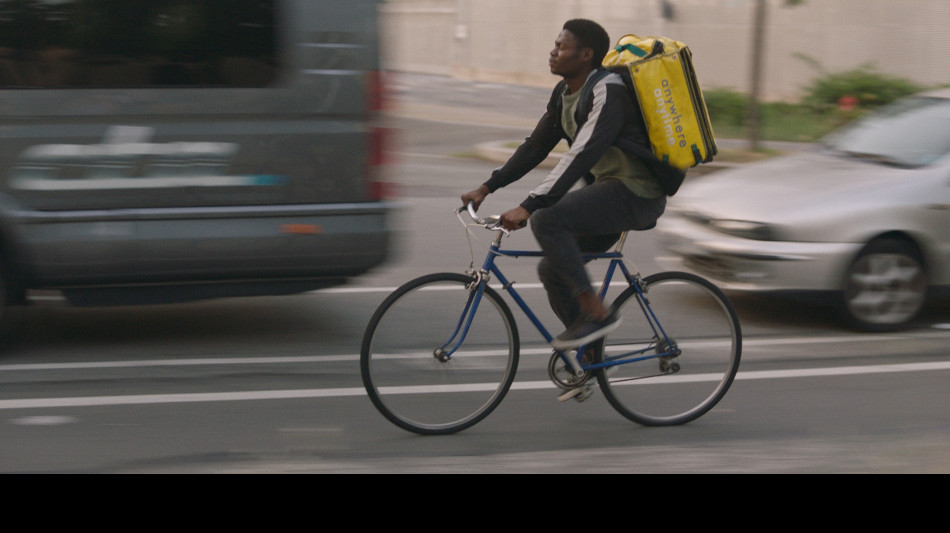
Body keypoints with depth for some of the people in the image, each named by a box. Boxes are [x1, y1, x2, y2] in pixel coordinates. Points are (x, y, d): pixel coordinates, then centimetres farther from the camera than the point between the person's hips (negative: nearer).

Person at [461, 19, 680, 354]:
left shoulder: (607, 92, -19)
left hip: (635, 193, -10)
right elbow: (536, 146, 14)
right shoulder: (565, 93, 11)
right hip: (609, 189, 10)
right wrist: (487, 187, 7)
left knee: (547, 220, -26)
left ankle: (597, 313, -18)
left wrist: (529, 206, -35)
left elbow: (581, 156, -29)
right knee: (552, 270, 7)